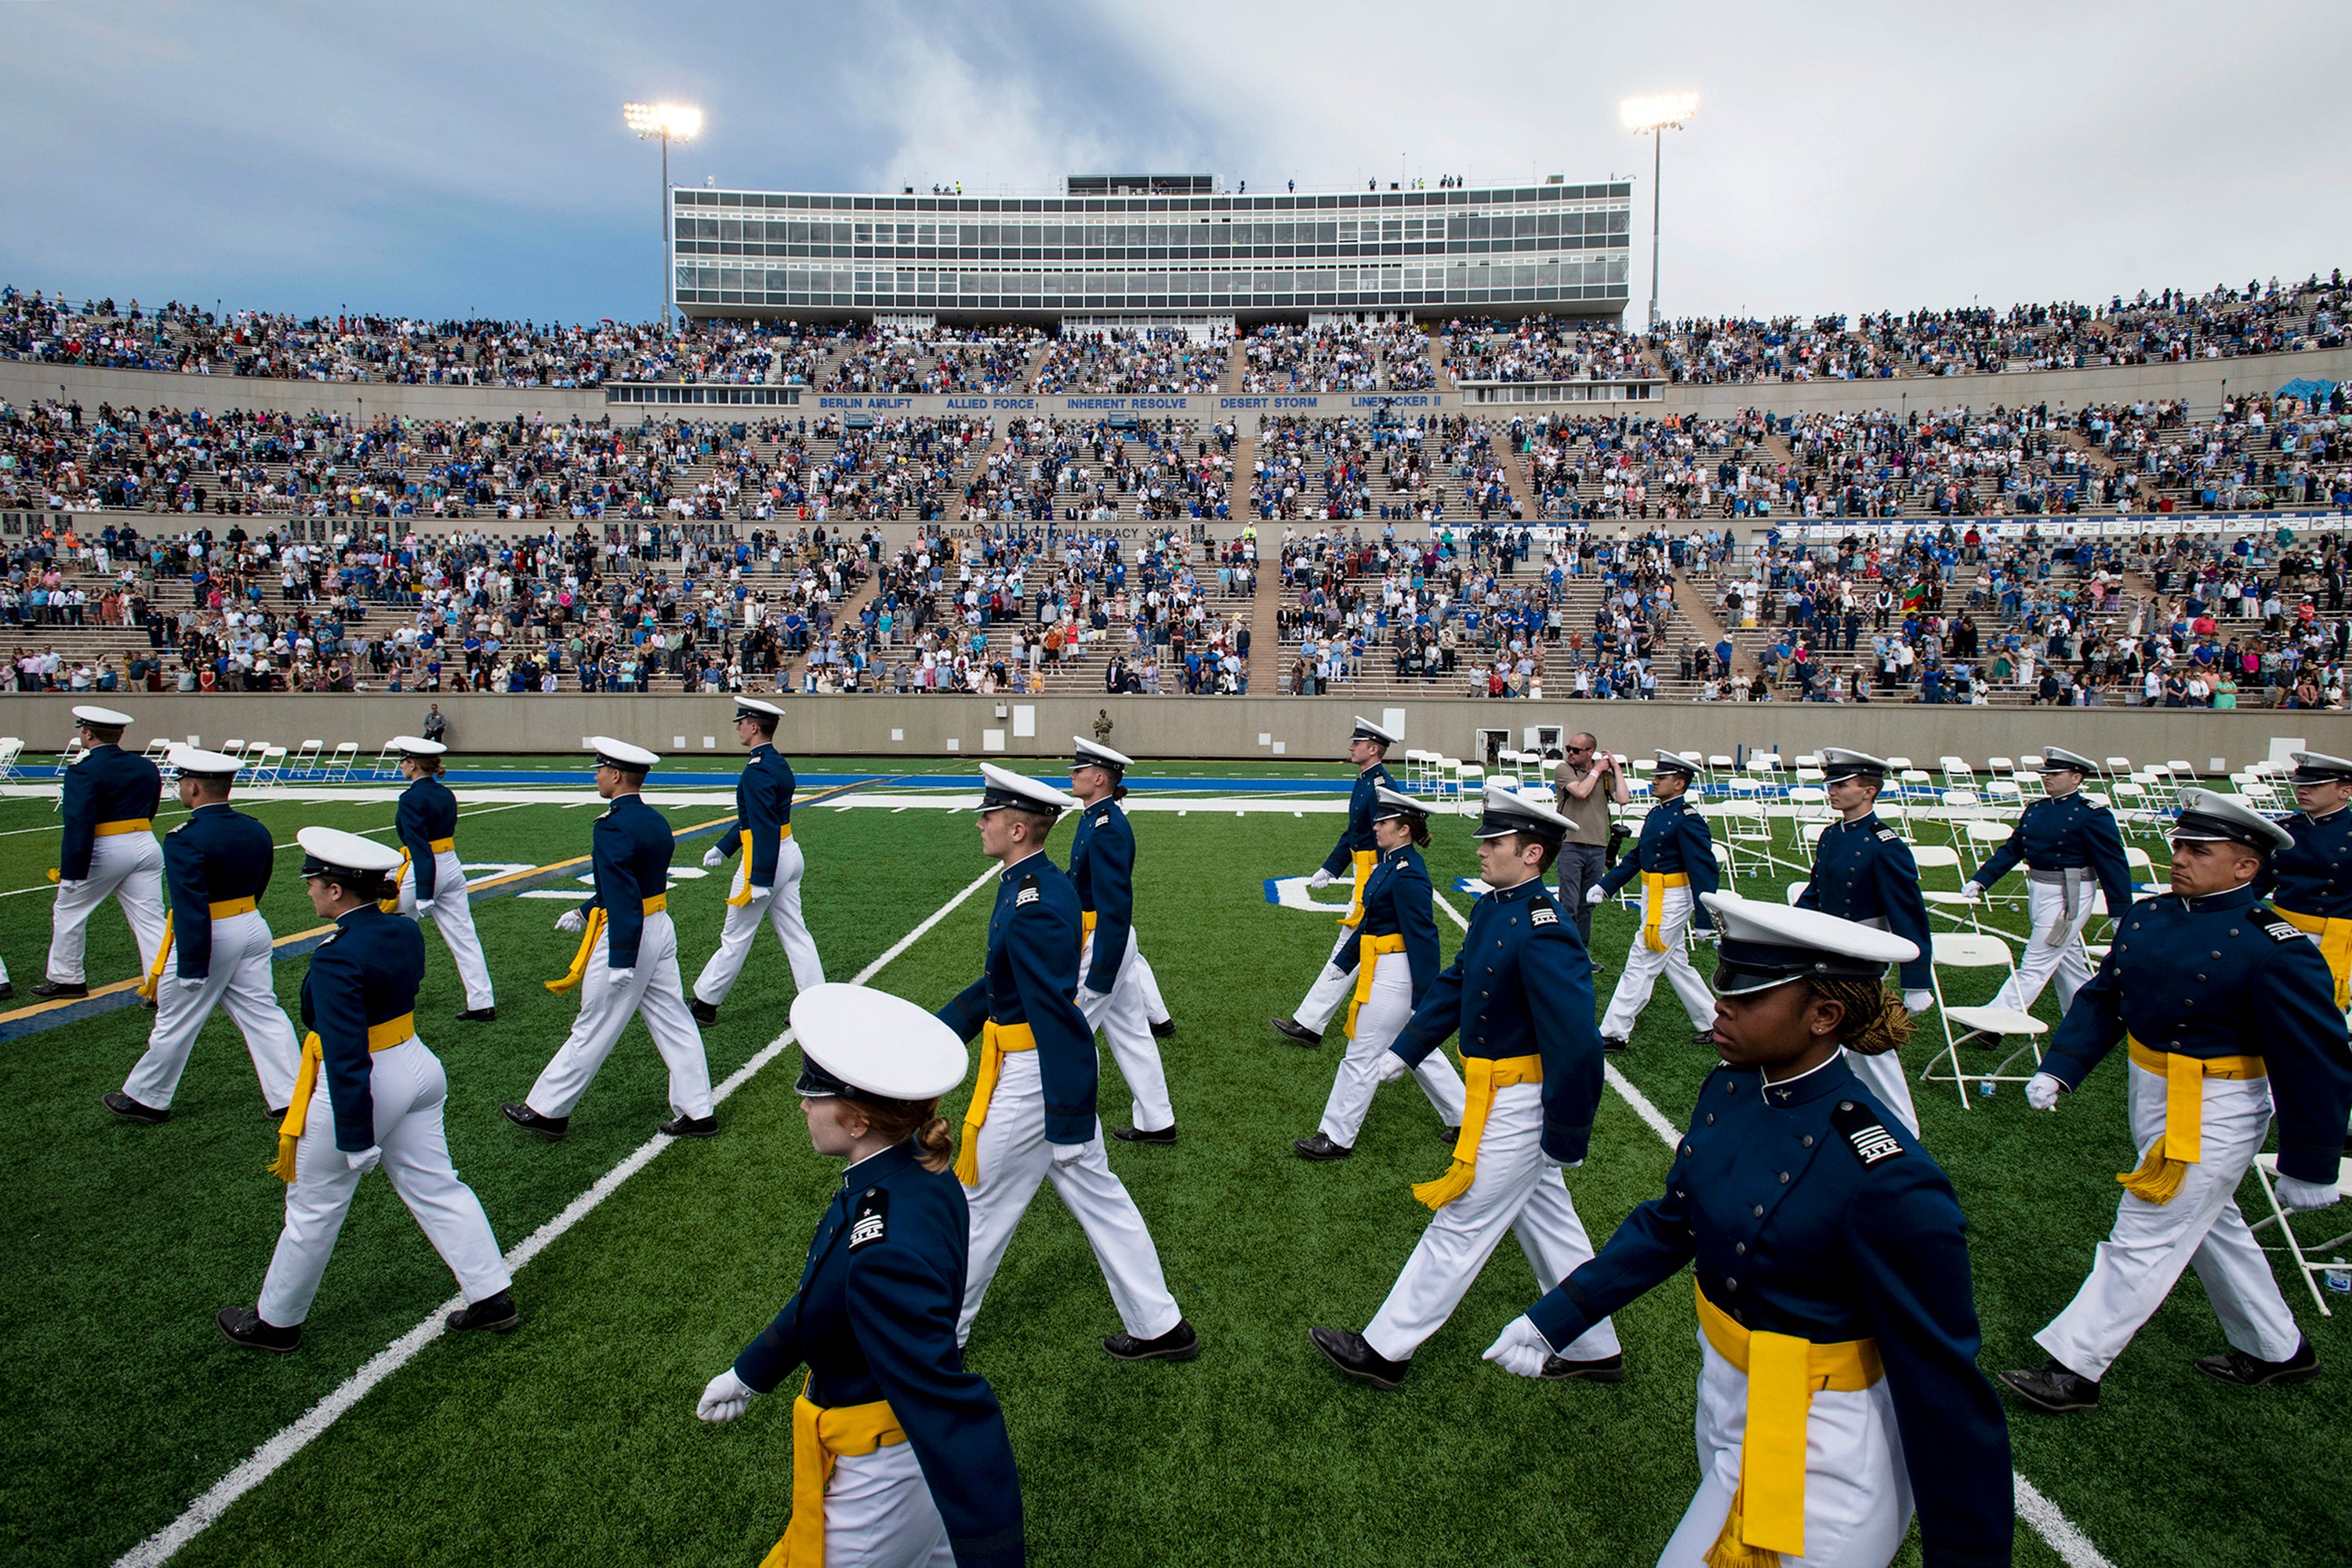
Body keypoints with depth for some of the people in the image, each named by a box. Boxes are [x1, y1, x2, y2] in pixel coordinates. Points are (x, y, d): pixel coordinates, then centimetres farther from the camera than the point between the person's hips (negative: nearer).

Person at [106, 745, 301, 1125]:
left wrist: (192, 967, -19)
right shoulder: (256, 831, 3)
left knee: (175, 1022, 11)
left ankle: (145, 1099, 29)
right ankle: (290, 1098, 8)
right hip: (253, 928, 6)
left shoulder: (185, 841, -20)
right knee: (263, 1014, 8)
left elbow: (191, 909, -22)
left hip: (206, 939, -6)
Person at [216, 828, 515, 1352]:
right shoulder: (406, 932, -2)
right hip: (417, 1067, 8)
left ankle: (276, 1322, 35)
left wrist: (356, 1139, -22)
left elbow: (346, 1058, -26)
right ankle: (492, 1296, 19)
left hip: (355, 1091, -8)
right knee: (435, 1188, 15)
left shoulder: (336, 958, -26)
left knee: (313, 1208, 14)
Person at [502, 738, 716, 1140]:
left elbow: (623, 899, -25)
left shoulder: (613, 828, -19)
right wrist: (585, 912, 26)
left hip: (627, 937, -9)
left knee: (593, 1031, 5)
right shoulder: (656, 821, 9)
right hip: (661, 929, 9)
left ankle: (546, 1110, 22)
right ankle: (697, 1113, 15)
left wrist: (621, 961, -25)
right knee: (674, 1023, 10)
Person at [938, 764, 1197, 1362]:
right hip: (1050, 1066, 10)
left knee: (982, 1203, 11)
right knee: (1096, 1194, 17)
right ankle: (1159, 1327, 29)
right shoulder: (1042, 882, 5)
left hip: (1031, 1075, -10)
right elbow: (1002, 980, 15)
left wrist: (1068, 1125, -22)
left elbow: (1057, 1014, -26)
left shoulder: (1033, 908, -26)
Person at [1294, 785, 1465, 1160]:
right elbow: (1372, 919, 18)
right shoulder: (1391, 863, 8)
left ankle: (1337, 1138, 11)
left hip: (1395, 975, -10)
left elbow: (1422, 934, -22)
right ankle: (1462, 1119, 31)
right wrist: (1346, 960, 22)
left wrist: (1425, 998, -21)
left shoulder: (1408, 874, -21)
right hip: (1385, 970, 10)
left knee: (1362, 1055, 0)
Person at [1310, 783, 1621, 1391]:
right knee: (1547, 1221, 21)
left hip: (1517, 1108, -9)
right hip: (1501, 1096, 9)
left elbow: (1577, 1045, -26)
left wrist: (1566, 1141, -20)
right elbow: (1455, 984, 13)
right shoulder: (1491, 908, 3)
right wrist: (1402, 1052, 12)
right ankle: (1593, 1350, 38)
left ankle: (1384, 1351, 18)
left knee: (1460, 1227, 4)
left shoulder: (1544, 936, -27)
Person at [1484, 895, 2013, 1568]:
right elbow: (1670, 1222, 6)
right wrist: (1552, 1318, 6)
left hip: (1815, 1454, -7)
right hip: (1728, 1409, 8)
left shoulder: (1887, 1182, -30)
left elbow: (1943, 1384, -21)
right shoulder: (1729, 1089, -7)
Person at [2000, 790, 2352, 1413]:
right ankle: (2278, 1349, 46)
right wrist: (2058, 1069, -3)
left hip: (2213, 1116, -8)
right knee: (2212, 1225, 24)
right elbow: (2102, 999, 7)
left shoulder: (2276, 951, -22)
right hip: (2154, 1100, 8)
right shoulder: (2148, 917, -1)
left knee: (2143, 1241, -1)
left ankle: (2074, 1369, 9)